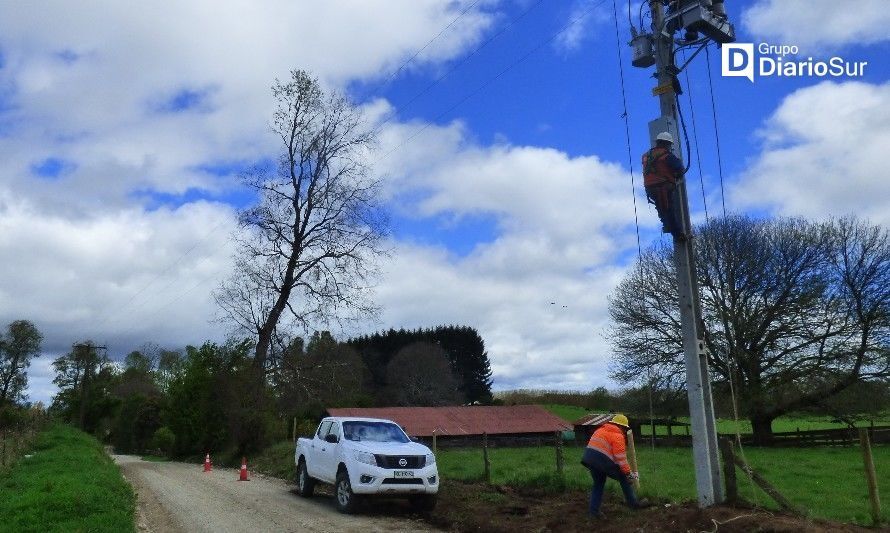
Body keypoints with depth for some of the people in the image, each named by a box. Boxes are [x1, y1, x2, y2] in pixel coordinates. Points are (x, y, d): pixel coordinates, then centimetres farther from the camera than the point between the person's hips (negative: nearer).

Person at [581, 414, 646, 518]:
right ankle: (633, 503, 18)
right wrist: (629, 473, -7)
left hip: (589, 457, 7)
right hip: (602, 460, -7)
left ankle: (593, 510, 16)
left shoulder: (600, 430, 22)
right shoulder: (617, 436, -3)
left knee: (598, 484, 21)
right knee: (624, 478, 12)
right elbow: (621, 457, -10)